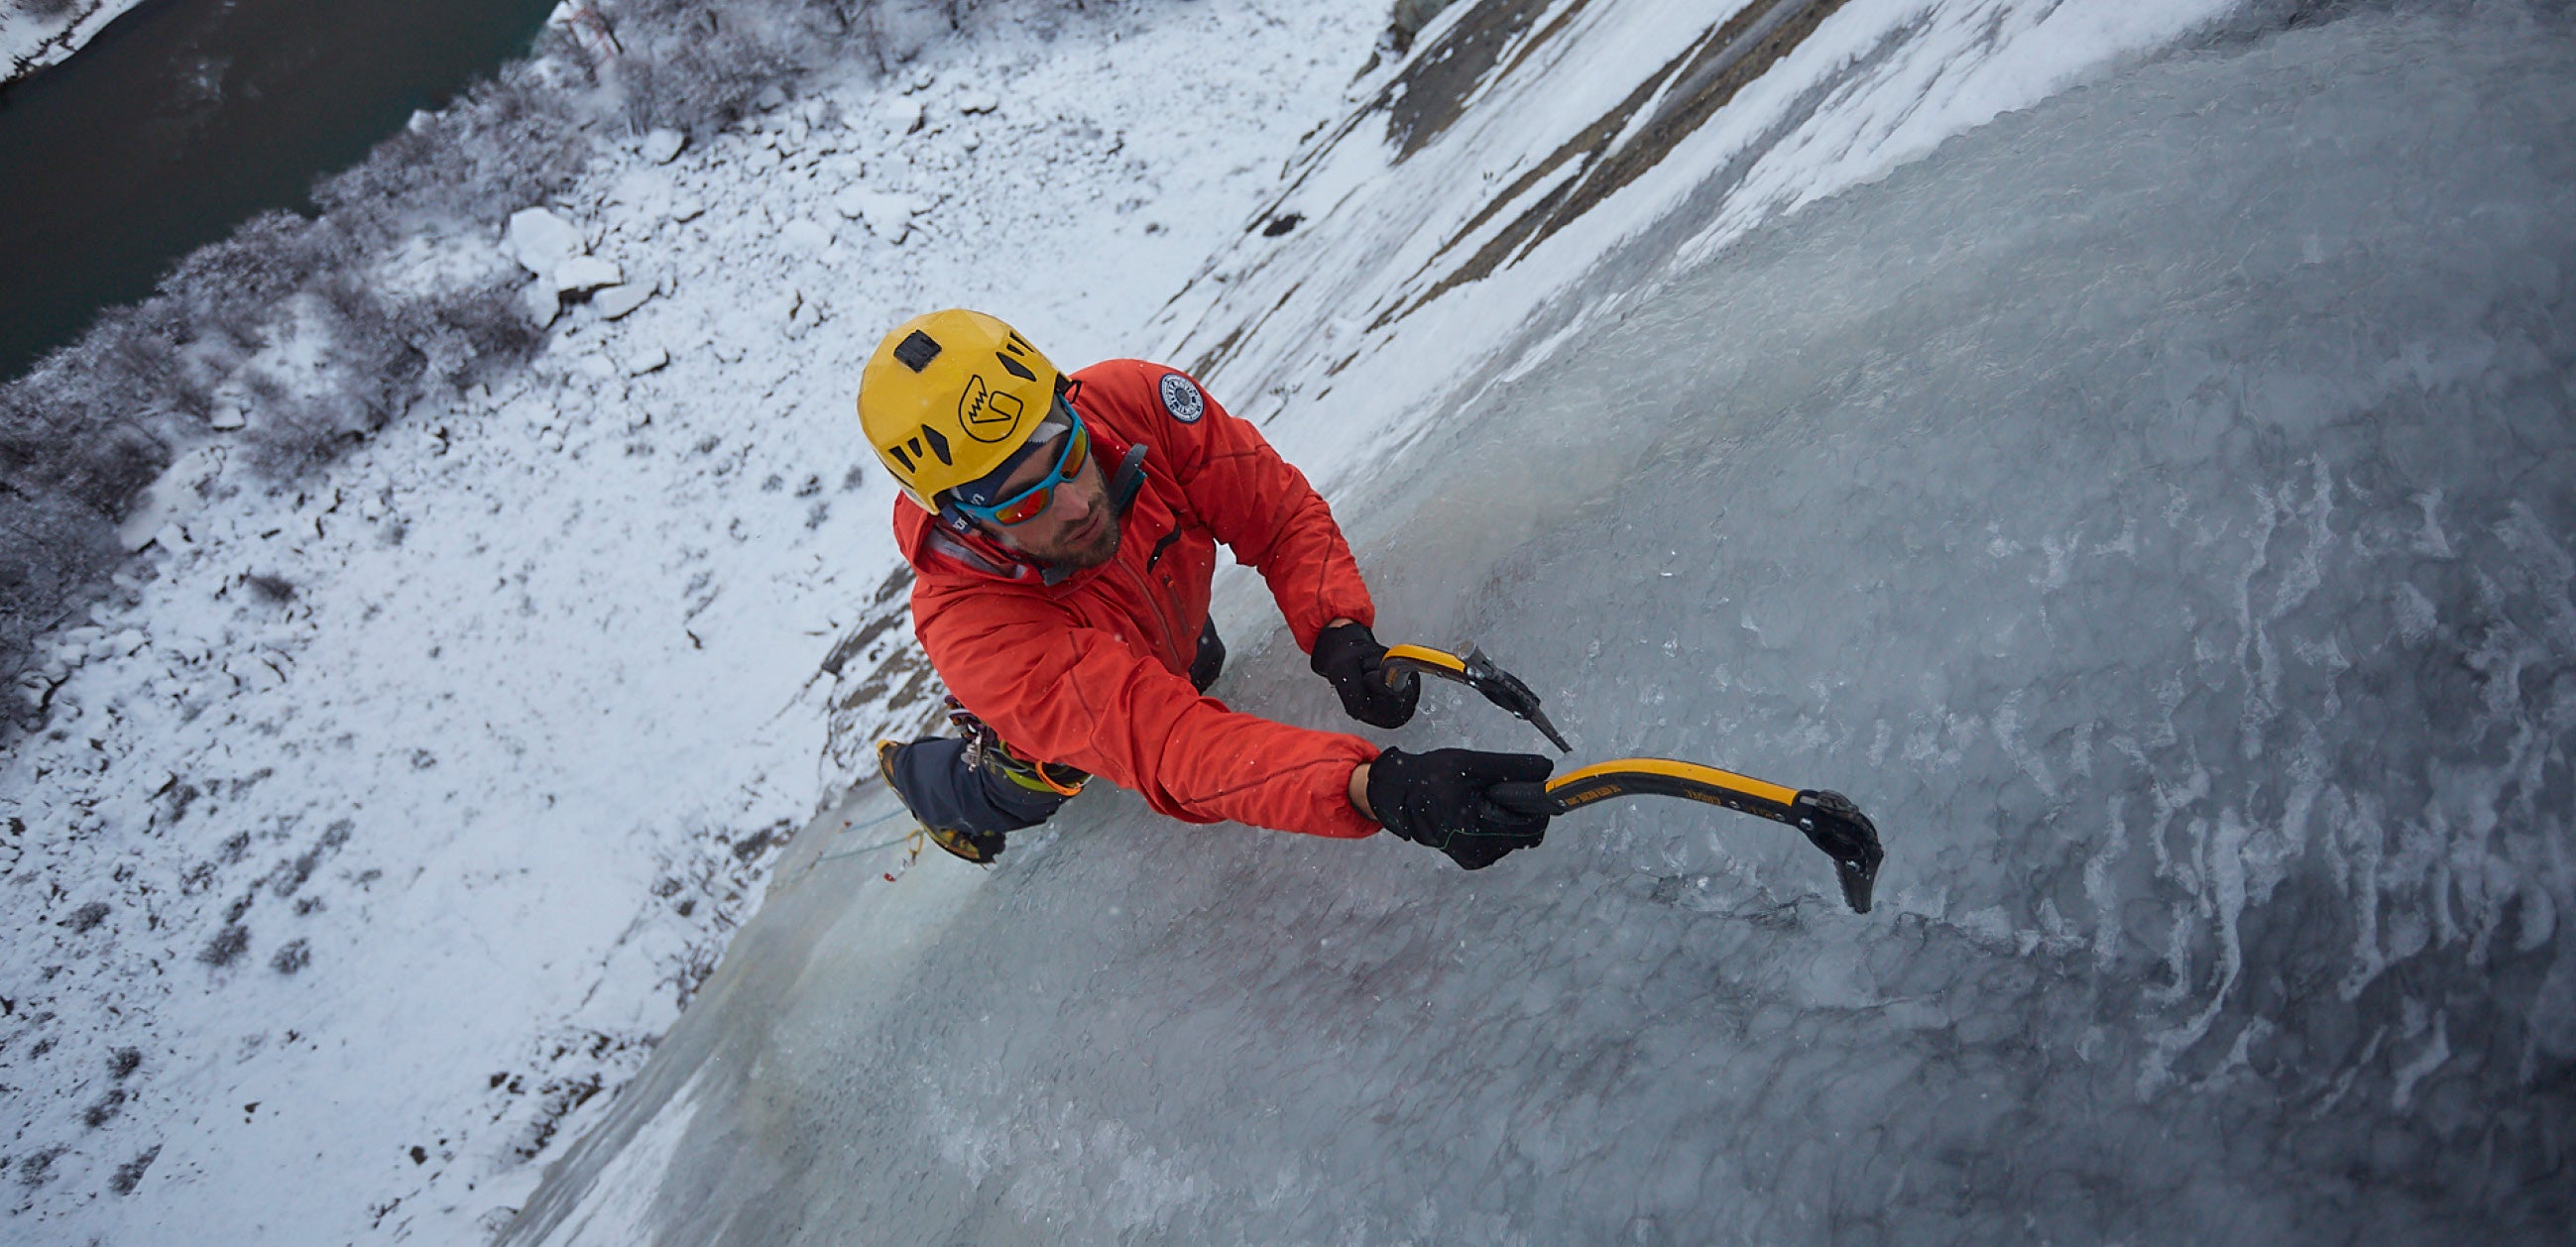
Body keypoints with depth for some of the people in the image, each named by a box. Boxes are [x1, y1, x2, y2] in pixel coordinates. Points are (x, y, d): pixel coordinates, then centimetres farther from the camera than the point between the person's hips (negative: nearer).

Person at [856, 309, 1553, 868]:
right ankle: (917, 773, 49)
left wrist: (1336, 630, -48)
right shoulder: (971, 627, -48)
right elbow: (1167, 746, -58)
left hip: (1172, 633, 4)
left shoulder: (1134, 401, -39)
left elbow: (1280, 513, -28)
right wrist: (1377, 789, -72)